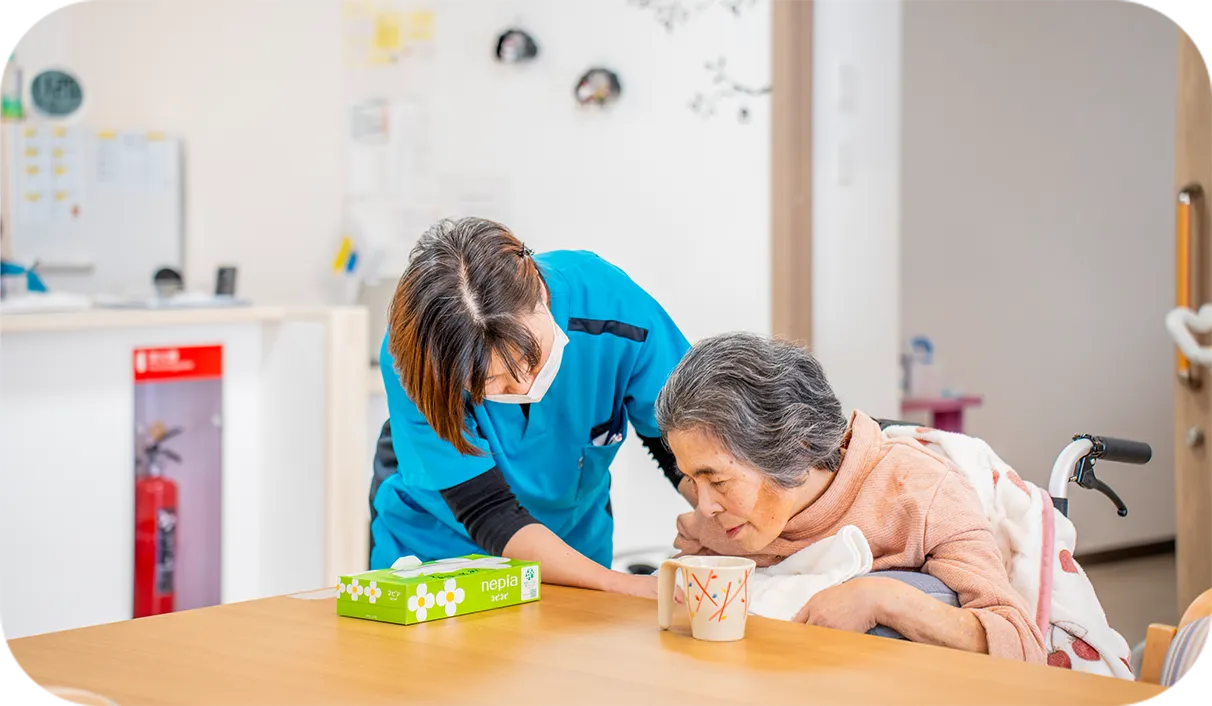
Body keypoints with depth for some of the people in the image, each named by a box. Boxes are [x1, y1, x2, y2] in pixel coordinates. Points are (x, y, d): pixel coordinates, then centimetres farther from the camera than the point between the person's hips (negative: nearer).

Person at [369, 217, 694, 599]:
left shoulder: (609, 300, -24)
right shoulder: (411, 358, -28)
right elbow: (489, 515, -26)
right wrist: (624, 585, -35)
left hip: (576, 546, 2)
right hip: (435, 550, -1)